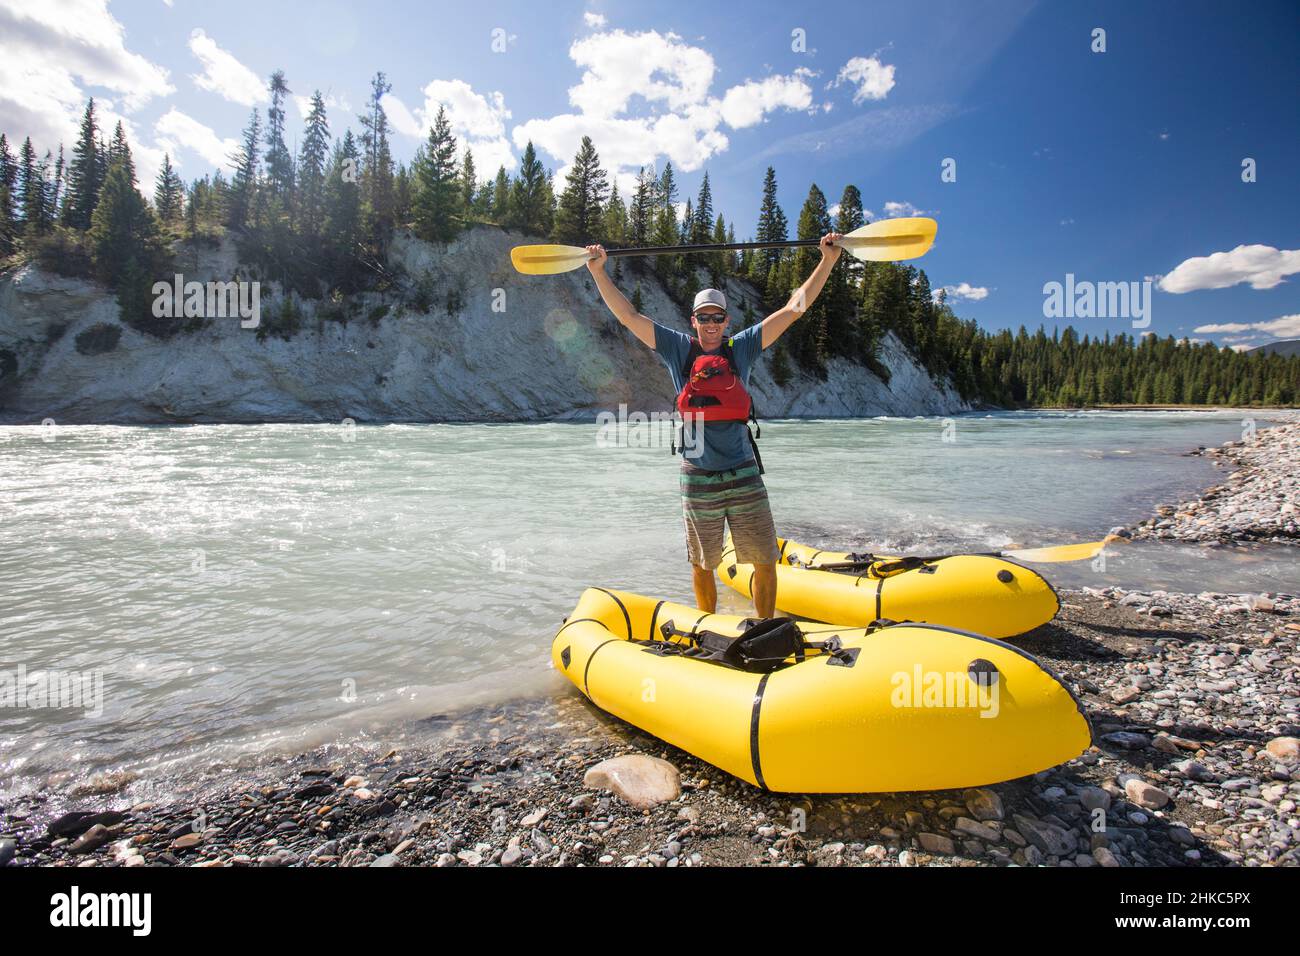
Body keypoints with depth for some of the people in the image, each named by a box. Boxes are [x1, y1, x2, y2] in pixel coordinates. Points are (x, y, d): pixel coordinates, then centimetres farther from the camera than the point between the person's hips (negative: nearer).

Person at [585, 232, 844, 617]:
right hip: (698, 480, 0)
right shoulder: (679, 349, 4)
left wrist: (828, 261, -3)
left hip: (743, 476, 1)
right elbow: (628, 316, 2)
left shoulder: (741, 348, 6)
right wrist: (599, 271, -3)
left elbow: (794, 308, 3)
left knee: (765, 561, 4)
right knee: (702, 564, 12)